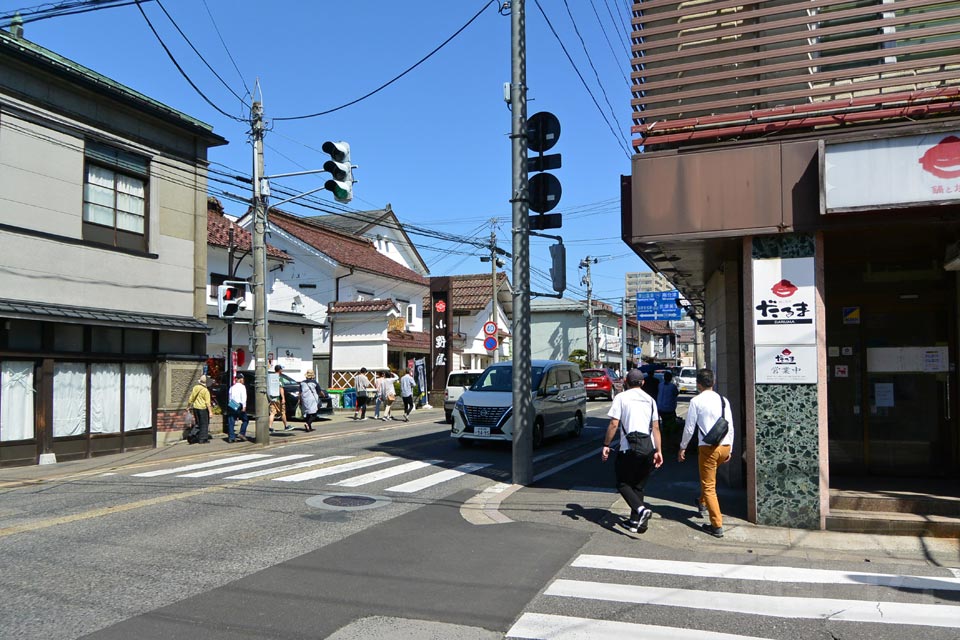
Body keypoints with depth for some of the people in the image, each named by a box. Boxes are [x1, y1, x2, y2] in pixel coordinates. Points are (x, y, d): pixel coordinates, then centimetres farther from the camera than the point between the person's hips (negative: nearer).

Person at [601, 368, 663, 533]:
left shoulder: (621, 397, -1)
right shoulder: (650, 400, 14)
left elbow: (614, 424, -9)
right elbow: (656, 427, 9)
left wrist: (606, 445, -2)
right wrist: (658, 451, 10)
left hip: (629, 449, -5)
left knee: (622, 483, 7)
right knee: (638, 486, 17)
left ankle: (641, 509, -15)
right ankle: (636, 521, 18)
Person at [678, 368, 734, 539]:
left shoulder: (696, 401, -8)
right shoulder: (724, 400, 6)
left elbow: (689, 427, -6)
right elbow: (730, 426, 9)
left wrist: (682, 447, 7)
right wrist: (729, 449, 18)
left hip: (709, 447, -6)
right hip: (725, 446, 6)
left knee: (709, 486, 4)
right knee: (708, 475, 33)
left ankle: (717, 526, 5)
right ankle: (702, 502, 49)